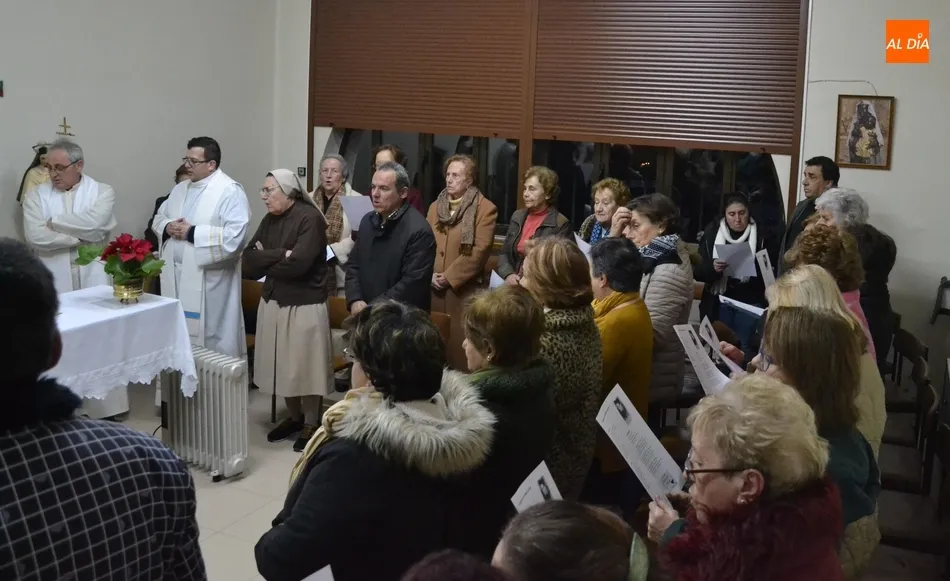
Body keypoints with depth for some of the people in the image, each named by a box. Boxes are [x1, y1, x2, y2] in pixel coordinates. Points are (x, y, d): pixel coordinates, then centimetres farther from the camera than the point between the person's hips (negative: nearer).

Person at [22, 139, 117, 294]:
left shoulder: (103, 191, 4)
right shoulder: (36, 196, 6)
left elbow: (95, 224, -15)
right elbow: (36, 236, -9)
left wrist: (54, 222, -6)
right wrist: (82, 237, -10)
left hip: (93, 278, 0)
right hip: (53, 281, 1)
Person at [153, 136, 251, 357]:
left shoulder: (230, 191, -12)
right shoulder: (180, 188, 14)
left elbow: (234, 237, -22)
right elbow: (158, 219, 22)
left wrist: (192, 232, -19)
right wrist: (168, 227, -3)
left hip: (208, 280, -7)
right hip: (177, 276, 8)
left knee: (210, 337, -1)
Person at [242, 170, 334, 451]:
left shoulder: (310, 218, -13)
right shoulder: (269, 220, 8)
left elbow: (298, 263, -23)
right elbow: (247, 261, 0)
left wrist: (264, 262, -7)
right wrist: (279, 254, -16)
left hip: (305, 304, -7)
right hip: (272, 302, 7)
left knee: (305, 365, 3)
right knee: (282, 364, 13)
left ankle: (311, 424, 17)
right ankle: (294, 416, 30)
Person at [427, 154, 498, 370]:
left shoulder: (485, 208, -5)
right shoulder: (435, 206, 15)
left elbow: (480, 250, -13)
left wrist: (449, 276, -13)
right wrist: (430, 274, -5)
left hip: (464, 288, -5)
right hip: (434, 287, 5)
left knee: (461, 345, -4)